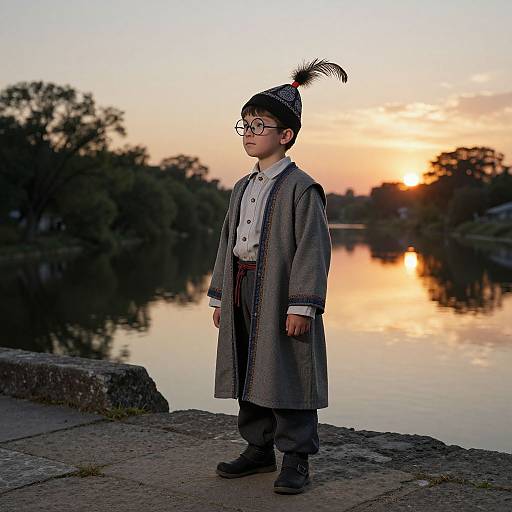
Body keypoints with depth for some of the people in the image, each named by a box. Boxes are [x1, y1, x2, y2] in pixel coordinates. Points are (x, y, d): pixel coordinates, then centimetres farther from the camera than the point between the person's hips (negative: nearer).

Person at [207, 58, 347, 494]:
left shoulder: (300, 188, -10)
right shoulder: (242, 188, 15)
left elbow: (312, 249, -14)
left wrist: (302, 306, -19)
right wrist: (220, 297, 16)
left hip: (280, 296, -8)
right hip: (242, 293, 8)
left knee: (286, 376, -2)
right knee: (248, 374, 13)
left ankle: (296, 458, 10)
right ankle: (259, 449, 27)